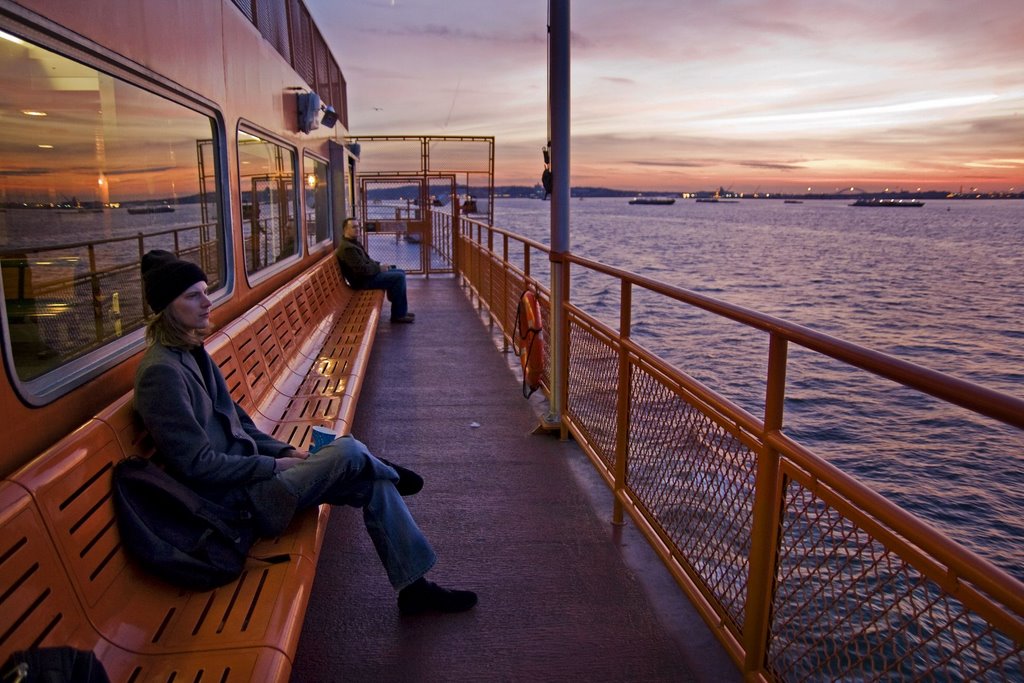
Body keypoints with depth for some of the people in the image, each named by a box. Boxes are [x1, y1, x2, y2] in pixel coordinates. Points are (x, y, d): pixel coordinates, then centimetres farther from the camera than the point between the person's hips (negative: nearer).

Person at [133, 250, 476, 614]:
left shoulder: (191, 352, 10)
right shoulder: (161, 371, -19)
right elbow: (197, 464, -20)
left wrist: (285, 451, 4)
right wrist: (275, 465, -13)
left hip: (246, 473, 9)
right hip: (235, 500, -9)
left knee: (373, 484, -4)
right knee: (349, 453, -21)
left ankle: (414, 585, 6)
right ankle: (387, 473, 15)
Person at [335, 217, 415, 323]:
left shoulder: (354, 243, 14)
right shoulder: (347, 248, -21)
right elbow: (362, 269, -26)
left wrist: (379, 265, 7)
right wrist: (379, 268, -13)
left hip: (368, 274, 11)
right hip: (363, 281, -11)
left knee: (400, 272, 13)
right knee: (399, 277, -19)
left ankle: (400, 310, 15)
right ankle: (398, 315, -13)